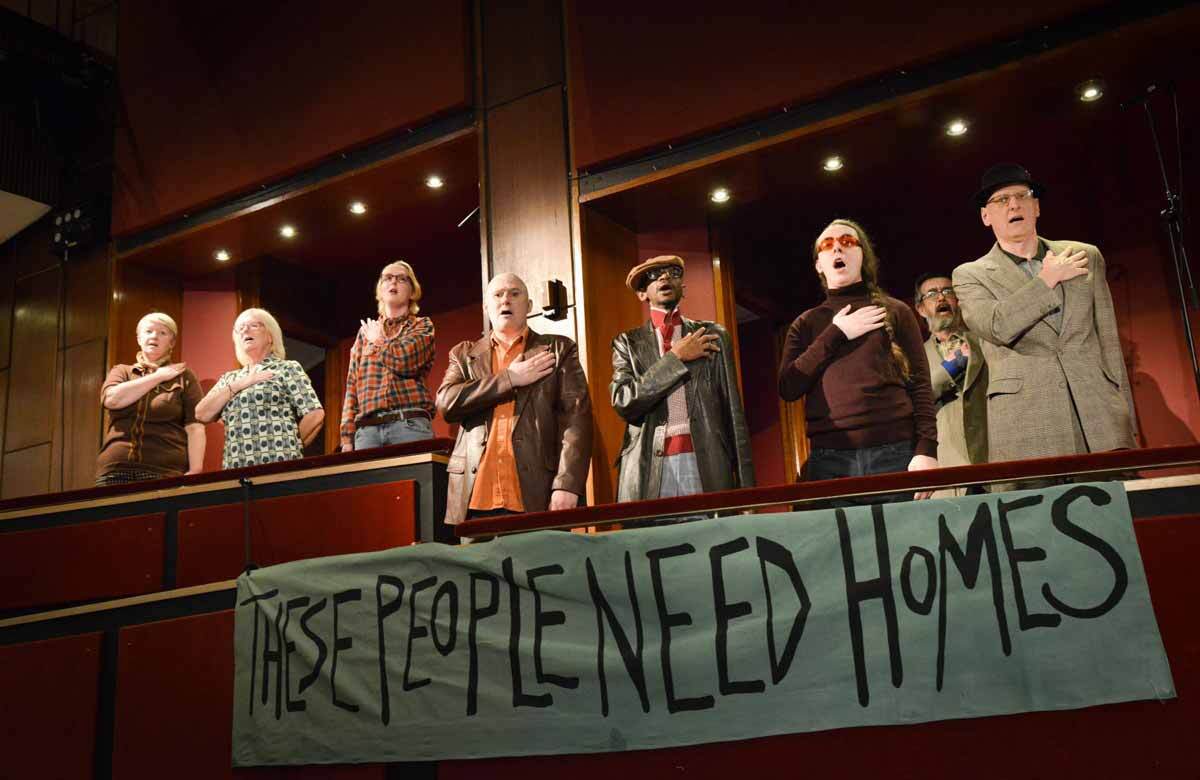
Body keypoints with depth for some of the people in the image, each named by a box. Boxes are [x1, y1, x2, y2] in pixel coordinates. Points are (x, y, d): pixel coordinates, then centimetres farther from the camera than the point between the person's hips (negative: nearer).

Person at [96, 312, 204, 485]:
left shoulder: (183, 377, 9)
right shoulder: (121, 371, 17)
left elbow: (194, 427, -1)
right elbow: (112, 399, -6)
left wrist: (195, 471, -14)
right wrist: (158, 377, -1)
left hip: (165, 472, -2)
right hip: (115, 470, 2)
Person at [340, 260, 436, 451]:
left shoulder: (422, 326, 13)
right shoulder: (366, 331, 23)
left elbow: (403, 360, -8)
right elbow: (352, 386, 17)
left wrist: (377, 340, 11)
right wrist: (347, 436, 7)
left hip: (410, 424, -3)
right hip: (367, 429, 3)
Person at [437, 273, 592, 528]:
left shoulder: (558, 350, 12)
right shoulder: (464, 354, 18)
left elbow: (576, 416, 1)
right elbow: (445, 403, 0)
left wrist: (567, 485, -11)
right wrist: (509, 379, -4)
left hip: (538, 497, -2)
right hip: (474, 496, 2)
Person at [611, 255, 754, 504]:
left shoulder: (713, 335, 14)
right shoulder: (628, 342, 13)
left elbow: (733, 411, 10)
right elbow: (623, 401, -4)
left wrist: (745, 483, 3)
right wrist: (675, 358, -4)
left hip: (706, 464, 1)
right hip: (649, 468, 0)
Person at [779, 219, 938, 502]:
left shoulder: (895, 311, 10)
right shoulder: (806, 324, 15)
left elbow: (920, 384, 3)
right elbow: (788, 389, 2)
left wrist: (926, 449, -9)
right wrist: (835, 335, -3)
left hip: (896, 453, -1)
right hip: (829, 460, 1)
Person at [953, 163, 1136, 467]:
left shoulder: (1086, 256, 16)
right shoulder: (970, 275, 7)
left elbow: (1108, 342, 16)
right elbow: (997, 327, -14)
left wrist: (1126, 421, 12)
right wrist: (1047, 279, -3)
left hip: (1100, 417, 3)